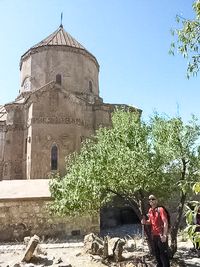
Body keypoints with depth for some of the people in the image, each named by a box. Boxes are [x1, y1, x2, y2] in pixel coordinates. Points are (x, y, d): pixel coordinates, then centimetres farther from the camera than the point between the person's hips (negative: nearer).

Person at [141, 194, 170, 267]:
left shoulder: (160, 209, -14)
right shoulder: (150, 210, 8)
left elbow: (165, 222, -21)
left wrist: (164, 235, -27)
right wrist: (145, 222, -1)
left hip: (161, 235, -8)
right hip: (154, 235, 8)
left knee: (163, 254, 0)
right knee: (156, 253, 19)